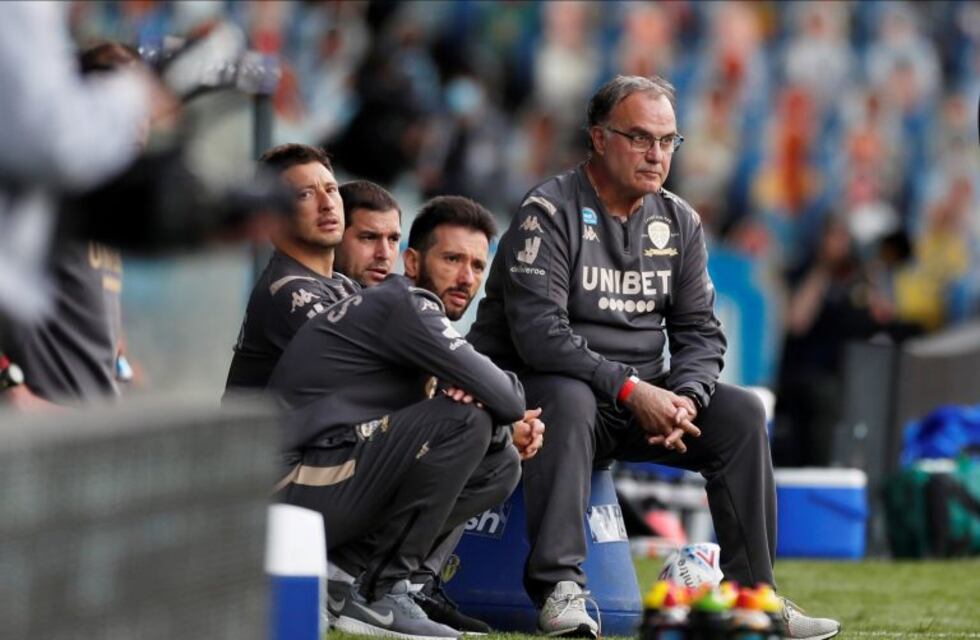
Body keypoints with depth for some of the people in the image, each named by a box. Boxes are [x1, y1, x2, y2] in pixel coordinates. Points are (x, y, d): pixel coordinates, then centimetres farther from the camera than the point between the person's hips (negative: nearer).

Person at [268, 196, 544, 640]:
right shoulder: (403, 303, -10)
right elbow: (498, 395, -20)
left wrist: (511, 431, -4)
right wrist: (515, 415, 2)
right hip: (295, 496, -10)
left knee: (501, 466, 9)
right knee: (467, 419, -20)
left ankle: (347, 571, 3)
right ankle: (377, 597, -14)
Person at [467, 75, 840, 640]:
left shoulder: (678, 223, 9)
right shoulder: (549, 213, -12)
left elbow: (700, 331, 8)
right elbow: (536, 330, -22)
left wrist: (685, 398, -15)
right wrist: (631, 390, -27)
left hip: (642, 397, 6)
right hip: (538, 392, -6)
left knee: (741, 413, -12)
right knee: (567, 400, -38)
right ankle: (560, 589, -41)